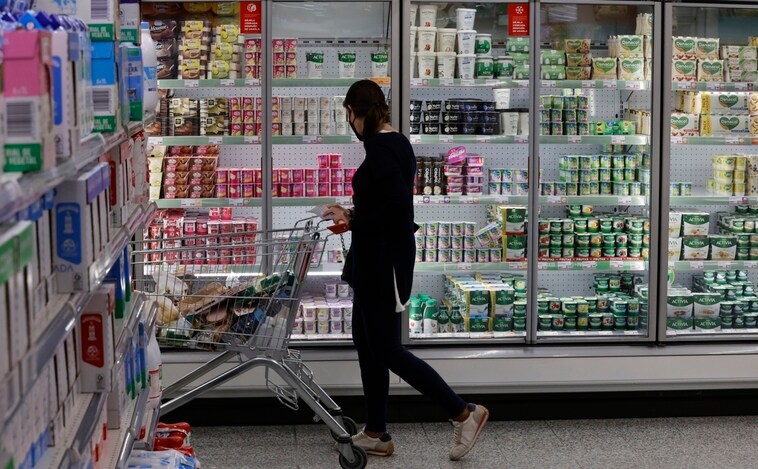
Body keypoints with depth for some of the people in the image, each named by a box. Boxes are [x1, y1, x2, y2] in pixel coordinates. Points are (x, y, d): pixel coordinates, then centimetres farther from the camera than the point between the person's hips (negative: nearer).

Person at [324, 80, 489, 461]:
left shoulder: (380, 148, -19)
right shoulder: (397, 143, 11)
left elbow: (397, 206, -27)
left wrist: (354, 222, -15)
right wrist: (354, 214, 13)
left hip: (381, 260, -10)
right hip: (379, 259, 10)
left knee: (386, 349, -3)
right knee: (367, 340, 15)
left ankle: (464, 413, 2)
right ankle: (376, 434, 23)